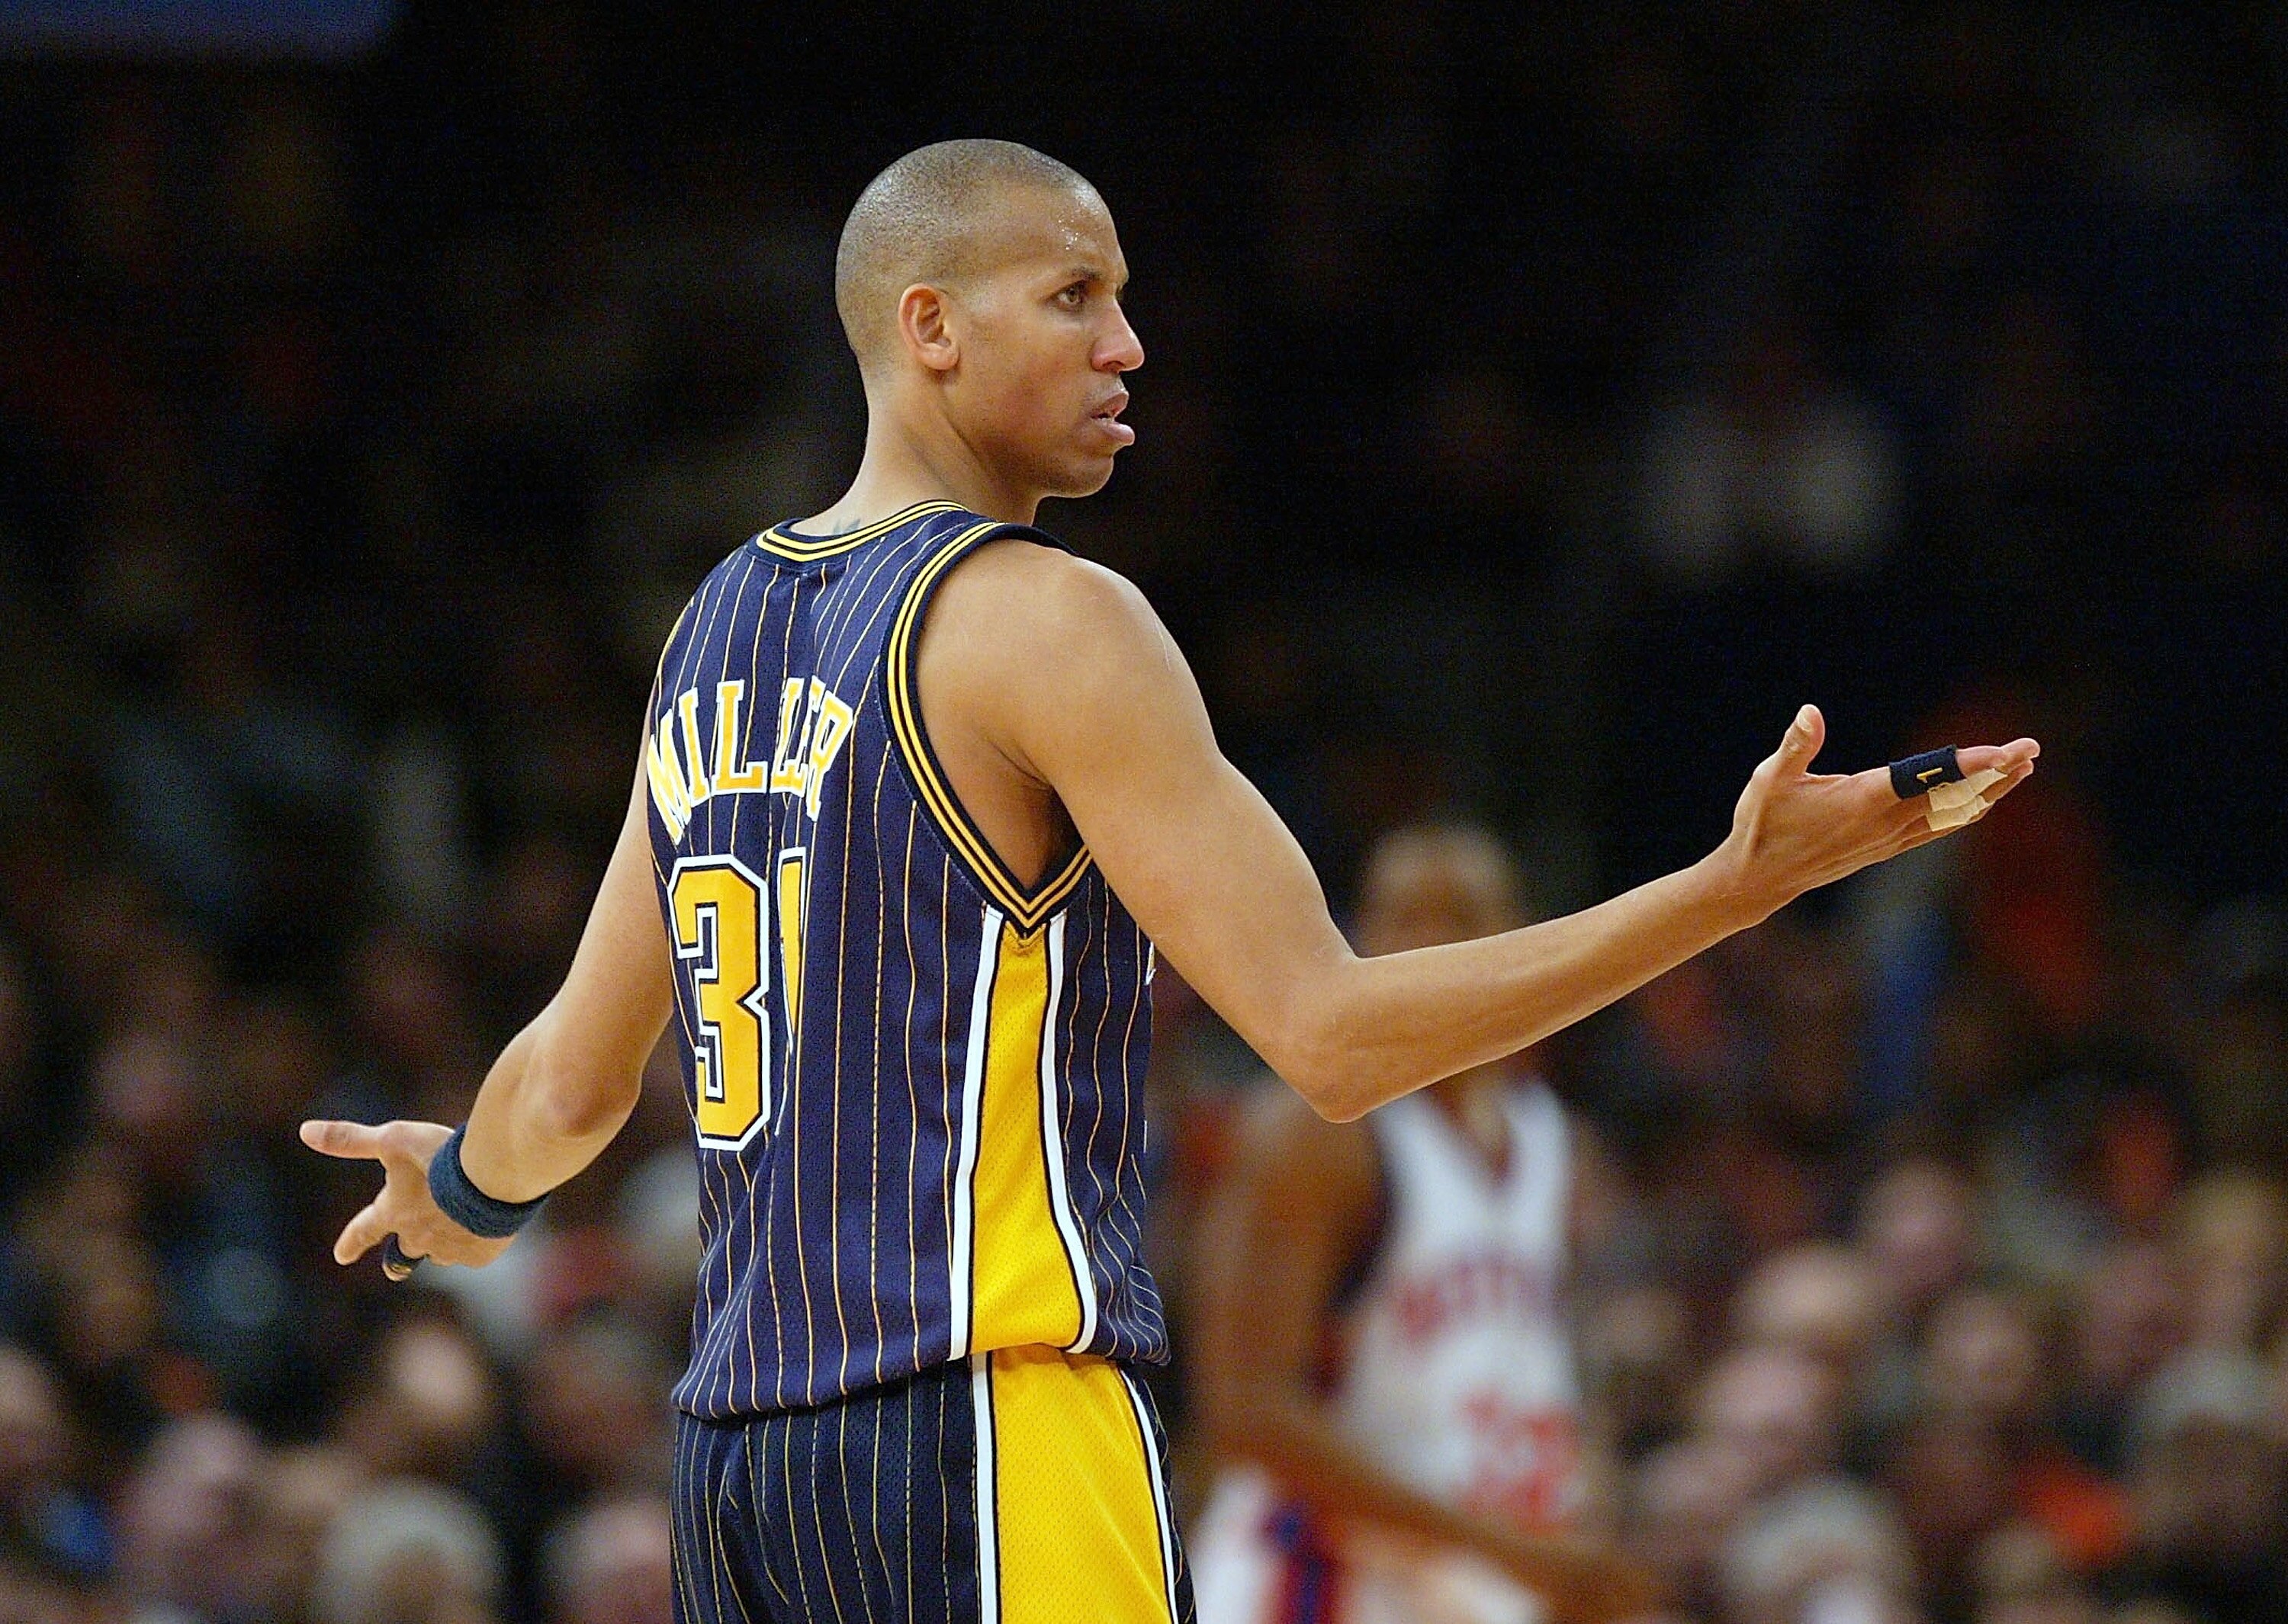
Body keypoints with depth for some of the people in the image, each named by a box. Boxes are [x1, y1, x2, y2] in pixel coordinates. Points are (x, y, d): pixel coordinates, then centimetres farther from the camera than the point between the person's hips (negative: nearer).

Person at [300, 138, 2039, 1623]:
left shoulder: (714, 636, 15)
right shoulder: (1045, 623, -9)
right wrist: (1739, 887, -16)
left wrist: (462, 1192, 43)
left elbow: (572, 1091, 19)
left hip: (742, 1456, 9)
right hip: (994, 1430, -9)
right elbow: (1332, 1035, -15)